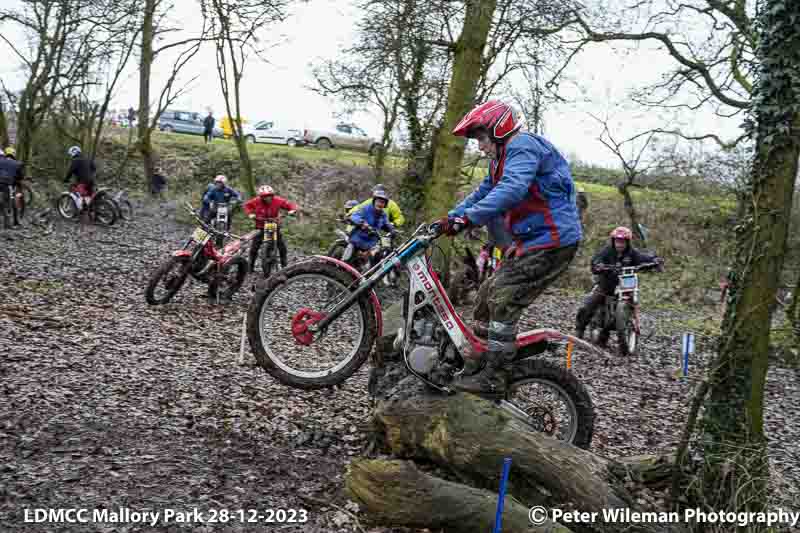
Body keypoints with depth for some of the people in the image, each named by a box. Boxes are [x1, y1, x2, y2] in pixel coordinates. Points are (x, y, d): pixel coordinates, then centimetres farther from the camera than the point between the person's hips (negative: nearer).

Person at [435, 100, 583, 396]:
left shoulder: (523, 146, -13)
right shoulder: (501, 161, 21)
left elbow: (511, 190, -30)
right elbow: (483, 193, 21)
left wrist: (467, 218, -35)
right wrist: (448, 219, 8)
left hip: (551, 241, -11)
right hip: (530, 242, 11)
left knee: (504, 302, -15)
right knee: (488, 294, 10)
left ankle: (494, 379, -10)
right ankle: (474, 365, 17)